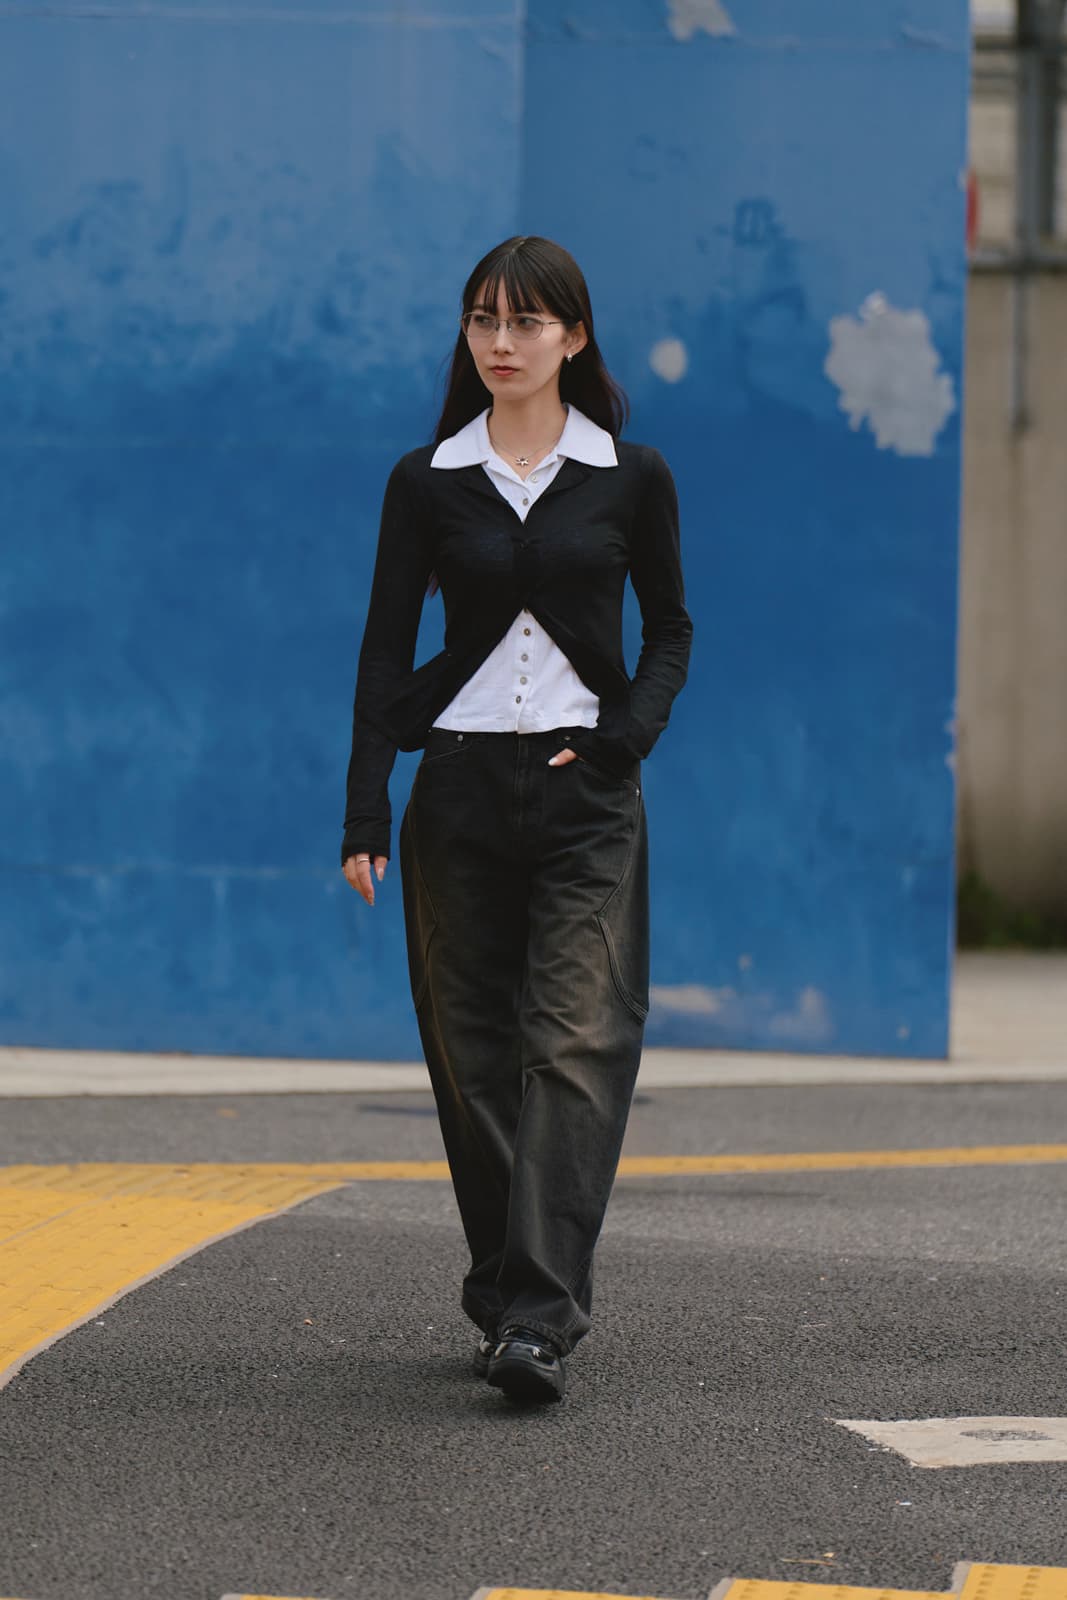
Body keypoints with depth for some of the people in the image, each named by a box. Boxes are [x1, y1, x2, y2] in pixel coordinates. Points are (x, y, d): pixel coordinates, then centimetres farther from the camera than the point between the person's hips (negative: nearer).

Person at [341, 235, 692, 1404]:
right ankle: (506, 1282, 18)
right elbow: (386, 646, 4)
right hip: (462, 783, 2)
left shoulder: (631, 477, 4)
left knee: (575, 1045, -13)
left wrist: (623, 739, -6)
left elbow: (669, 629, 11)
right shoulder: (427, 482, 5)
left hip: (586, 790, -2)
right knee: (473, 1051, 4)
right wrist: (366, 814, -3)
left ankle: (537, 1319, -19)